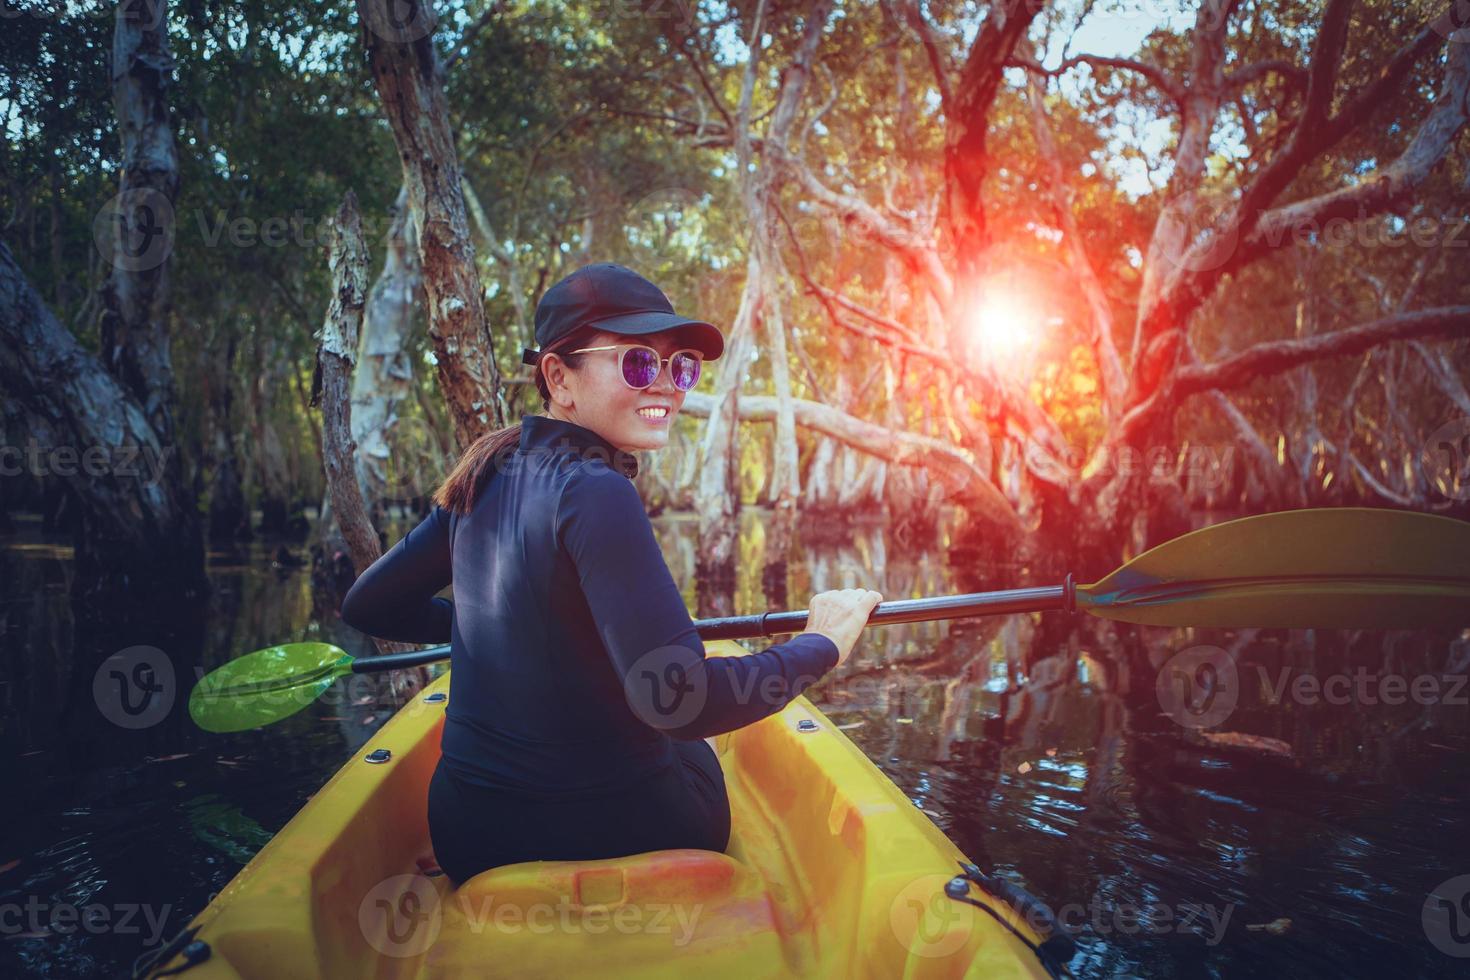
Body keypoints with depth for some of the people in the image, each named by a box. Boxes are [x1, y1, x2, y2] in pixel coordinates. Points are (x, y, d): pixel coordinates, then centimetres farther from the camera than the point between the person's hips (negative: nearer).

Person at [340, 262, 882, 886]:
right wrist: (823, 643, -15)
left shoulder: (486, 474, 0)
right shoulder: (594, 491, -24)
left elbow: (367, 606, 10)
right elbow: (676, 699, -31)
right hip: (602, 830, -6)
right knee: (696, 754, 29)